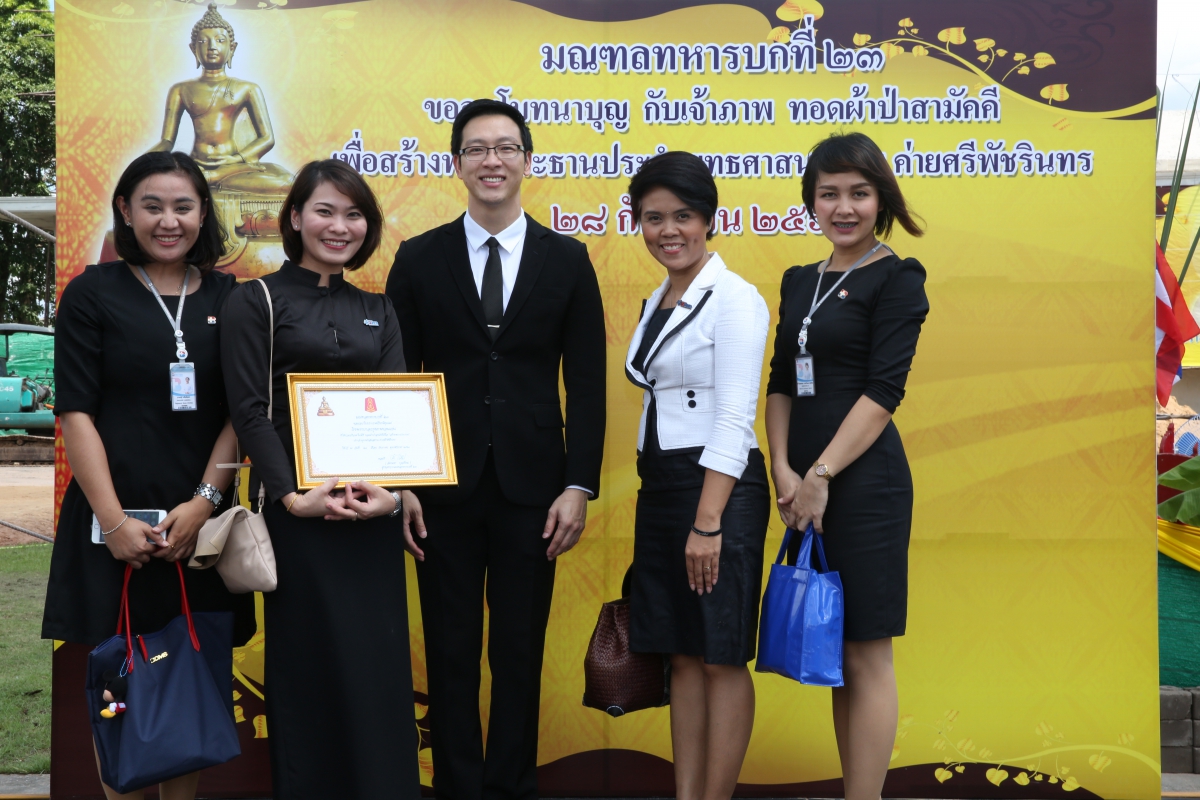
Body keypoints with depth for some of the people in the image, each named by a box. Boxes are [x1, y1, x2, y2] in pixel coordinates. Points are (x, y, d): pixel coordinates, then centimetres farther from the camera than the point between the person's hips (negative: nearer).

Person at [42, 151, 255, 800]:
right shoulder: (92, 293, 1)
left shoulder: (228, 299, 8)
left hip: (200, 525, 2)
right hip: (117, 523, -2)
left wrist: (202, 503, -9)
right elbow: (75, 412, -5)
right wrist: (114, 520, -12)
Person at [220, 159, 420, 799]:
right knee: (309, 666, 3)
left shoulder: (377, 311, 14)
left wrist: (393, 491, -14)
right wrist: (292, 496, -18)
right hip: (298, 509, -3)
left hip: (373, 509, 4)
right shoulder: (257, 301, 2)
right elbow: (249, 411, -6)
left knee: (379, 665, 5)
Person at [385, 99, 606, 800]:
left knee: (520, 651, 9)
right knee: (451, 651, 8)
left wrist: (579, 485, -5)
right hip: (445, 485, 0)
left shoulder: (568, 259, 4)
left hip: (531, 485, 0)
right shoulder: (420, 259, 4)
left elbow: (587, 383, 2)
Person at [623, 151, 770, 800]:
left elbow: (734, 420, -16)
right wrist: (662, 504, 13)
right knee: (682, 655, 11)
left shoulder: (734, 299, -10)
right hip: (659, 487, 8)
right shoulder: (658, 302, 15)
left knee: (721, 656, 0)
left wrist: (707, 523, -20)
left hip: (720, 486, -8)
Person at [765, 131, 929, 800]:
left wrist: (821, 476, -15)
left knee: (865, 653, -2)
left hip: (863, 480, -6)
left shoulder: (897, 279, -3)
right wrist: (783, 469, -2)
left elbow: (883, 389, -11)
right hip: (804, 485, 7)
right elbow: (781, 382, 12)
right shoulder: (800, 281, 15)